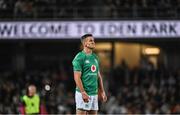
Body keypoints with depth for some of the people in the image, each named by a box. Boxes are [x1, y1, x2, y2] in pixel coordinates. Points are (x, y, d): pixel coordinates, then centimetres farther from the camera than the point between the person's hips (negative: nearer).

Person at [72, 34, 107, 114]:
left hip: (94, 93, 8)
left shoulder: (95, 57, 15)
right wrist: (83, 92, -21)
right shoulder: (79, 57, -9)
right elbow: (77, 77, -14)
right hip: (84, 93, -8)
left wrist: (102, 91, 15)